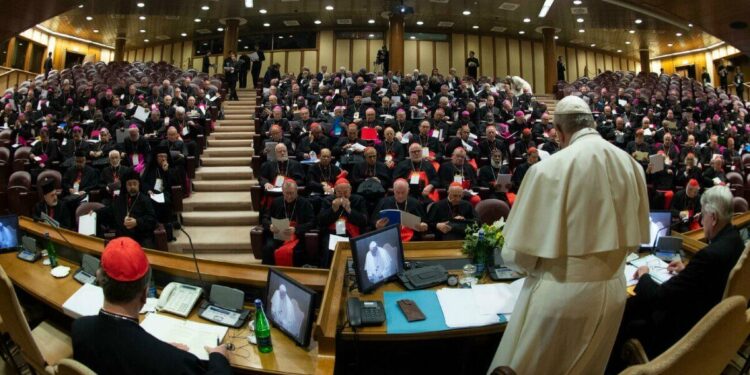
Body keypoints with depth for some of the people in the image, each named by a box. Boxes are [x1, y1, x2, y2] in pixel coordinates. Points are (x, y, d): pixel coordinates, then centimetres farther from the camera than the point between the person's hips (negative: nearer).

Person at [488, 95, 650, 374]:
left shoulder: (549, 169, -19)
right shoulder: (631, 165, -2)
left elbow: (518, 253, -15)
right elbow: (636, 237, 11)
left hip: (560, 295, -6)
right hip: (612, 291, 6)